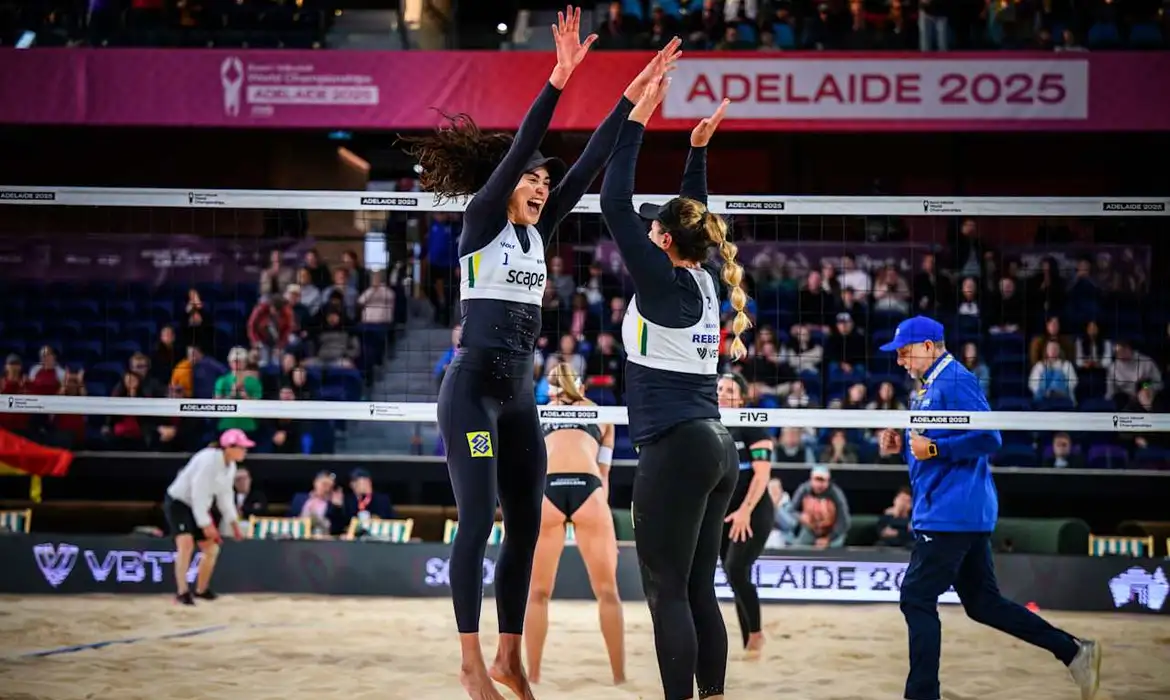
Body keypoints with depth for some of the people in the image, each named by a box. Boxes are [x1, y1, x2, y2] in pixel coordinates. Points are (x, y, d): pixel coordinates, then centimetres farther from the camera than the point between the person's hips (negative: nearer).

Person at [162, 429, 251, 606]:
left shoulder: (230, 466, 2)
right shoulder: (208, 460, -27)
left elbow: (225, 495, 12)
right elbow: (198, 493, -27)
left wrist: (233, 523, 6)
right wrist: (206, 524, -27)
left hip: (199, 507, 9)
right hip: (178, 502, -9)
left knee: (212, 549, 10)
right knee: (186, 544, -27)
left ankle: (201, 589, 28)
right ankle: (182, 592, -30)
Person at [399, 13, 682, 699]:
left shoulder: (537, 233, 12)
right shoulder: (480, 226, -6)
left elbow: (590, 166, 7)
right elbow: (518, 149, -18)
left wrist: (634, 96, 1)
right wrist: (559, 79, -26)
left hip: (520, 395, 8)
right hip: (472, 390, -8)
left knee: (527, 525, 6)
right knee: (479, 523, -10)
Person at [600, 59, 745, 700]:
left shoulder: (663, 282, -9)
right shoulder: (708, 282, 10)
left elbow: (615, 203, -11)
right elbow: (694, 216, 27)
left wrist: (639, 116, -8)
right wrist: (698, 146, 26)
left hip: (675, 450, -8)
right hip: (717, 448, 8)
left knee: (667, 593, -6)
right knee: (699, 591, 10)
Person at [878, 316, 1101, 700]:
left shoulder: (955, 382, -13)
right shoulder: (929, 387, 17)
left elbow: (988, 437, -21)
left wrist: (934, 449, -22)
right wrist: (904, 440, 9)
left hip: (951, 512, -10)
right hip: (966, 513, 10)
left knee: (917, 599, -8)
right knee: (982, 603, 12)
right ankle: (1073, 651, 14)